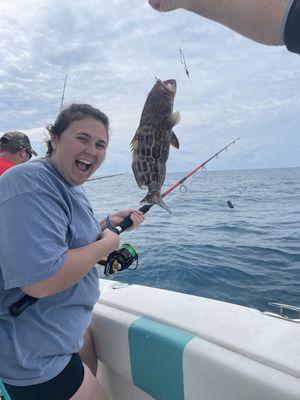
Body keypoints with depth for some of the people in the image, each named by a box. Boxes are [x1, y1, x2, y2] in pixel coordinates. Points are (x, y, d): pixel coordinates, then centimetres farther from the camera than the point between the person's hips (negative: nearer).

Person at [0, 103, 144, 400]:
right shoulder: (31, 183, -26)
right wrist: (104, 244, -21)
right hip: (36, 353, -9)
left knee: (91, 375, 29)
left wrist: (109, 223, 4)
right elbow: (40, 281, -34)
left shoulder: (72, 188, 7)